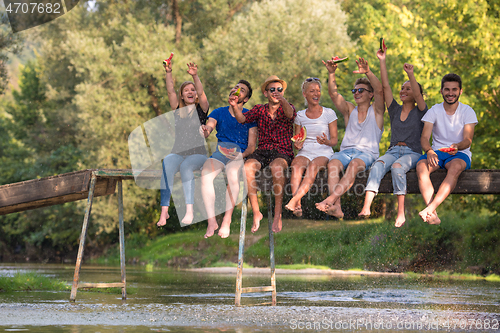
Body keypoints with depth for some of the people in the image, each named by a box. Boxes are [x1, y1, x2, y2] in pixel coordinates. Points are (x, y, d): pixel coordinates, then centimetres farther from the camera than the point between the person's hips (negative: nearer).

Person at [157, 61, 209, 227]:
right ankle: (164, 211, -41)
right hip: (178, 152, 2)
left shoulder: (201, 109, 7)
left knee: (186, 166, -36)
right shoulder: (178, 109, 16)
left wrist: (195, 76, -26)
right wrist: (168, 73, -10)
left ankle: (190, 210, -41)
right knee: (166, 166, -31)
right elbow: (170, 91, 4)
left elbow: (201, 93, -10)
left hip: (198, 153, -2)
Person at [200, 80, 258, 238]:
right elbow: (208, 128, -2)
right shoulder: (219, 112, 15)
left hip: (240, 155, -2)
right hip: (219, 154, 2)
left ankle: (227, 220, -34)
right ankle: (211, 221, -35)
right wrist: (204, 131, -28)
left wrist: (241, 156, -18)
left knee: (233, 173, -38)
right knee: (205, 173, -32)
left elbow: (252, 146, 3)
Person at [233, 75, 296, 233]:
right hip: (262, 150, 2)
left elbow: (289, 114, -16)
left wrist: (283, 101, -39)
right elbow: (242, 119, 1)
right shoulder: (259, 109, 17)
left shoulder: (287, 108, 9)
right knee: (247, 168, -31)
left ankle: (277, 214, -32)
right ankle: (256, 212, -23)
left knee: (277, 167, -38)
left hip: (282, 151, -2)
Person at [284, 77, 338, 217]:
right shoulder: (300, 116, 15)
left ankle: (294, 200, -51)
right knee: (297, 164, -34)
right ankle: (297, 205, -50)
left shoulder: (329, 113, 7)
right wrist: (297, 145, -9)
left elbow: (334, 140, 3)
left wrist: (327, 141, -20)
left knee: (313, 166, -37)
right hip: (305, 152, 2)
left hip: (324, 153, -2)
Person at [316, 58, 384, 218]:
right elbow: (334, 94, 9)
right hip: (346, 151, 3)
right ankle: (336, 207, -48)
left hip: (367, 152, -3)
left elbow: (379, 90, -6)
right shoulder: (349, 110, 23)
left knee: (354, 164, -38)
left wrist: (368, 73, -22)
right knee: (332, 164, -32)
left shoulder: (376, 111, 13)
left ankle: (331, 199, -54)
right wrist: (331, 73, -6)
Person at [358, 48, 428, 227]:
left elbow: (418, 94, -10)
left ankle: (401, 212, -43)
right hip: (393, 150, 3)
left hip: (412, 153, -3)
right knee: (377, 165, -31)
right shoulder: (395, 110, 20)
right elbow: (385, 86, 12)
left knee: (397, 166, -38)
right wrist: (382, 61, 6)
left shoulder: (420, 112, 10)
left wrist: (411, 74, -23)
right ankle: (366, 207, -50)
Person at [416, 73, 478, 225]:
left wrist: (458, 146, -33)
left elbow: (468, 140, -7)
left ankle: (430, 208, -51)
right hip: (436, 151, 1)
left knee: (455, 167, -39)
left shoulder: (467, 111, 3)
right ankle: (433, 215, -49)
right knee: (421, 166, -33)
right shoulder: (434, 111, 5)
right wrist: (429, 151, -30)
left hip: (460, 153, -1)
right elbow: (424, 137, -6)